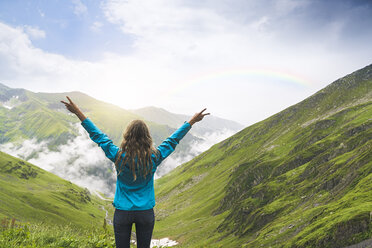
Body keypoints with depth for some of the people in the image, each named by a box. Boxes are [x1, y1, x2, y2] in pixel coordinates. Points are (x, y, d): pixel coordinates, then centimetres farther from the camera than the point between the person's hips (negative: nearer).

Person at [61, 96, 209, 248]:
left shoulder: (119, 157, -14)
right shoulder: (154, 157, -11)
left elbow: (98, 136, -6)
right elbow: (173, 140, 1)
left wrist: (78, 113, 3)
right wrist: (192, 121, 13)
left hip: (122, 212, -1)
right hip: (146, 212, 1)